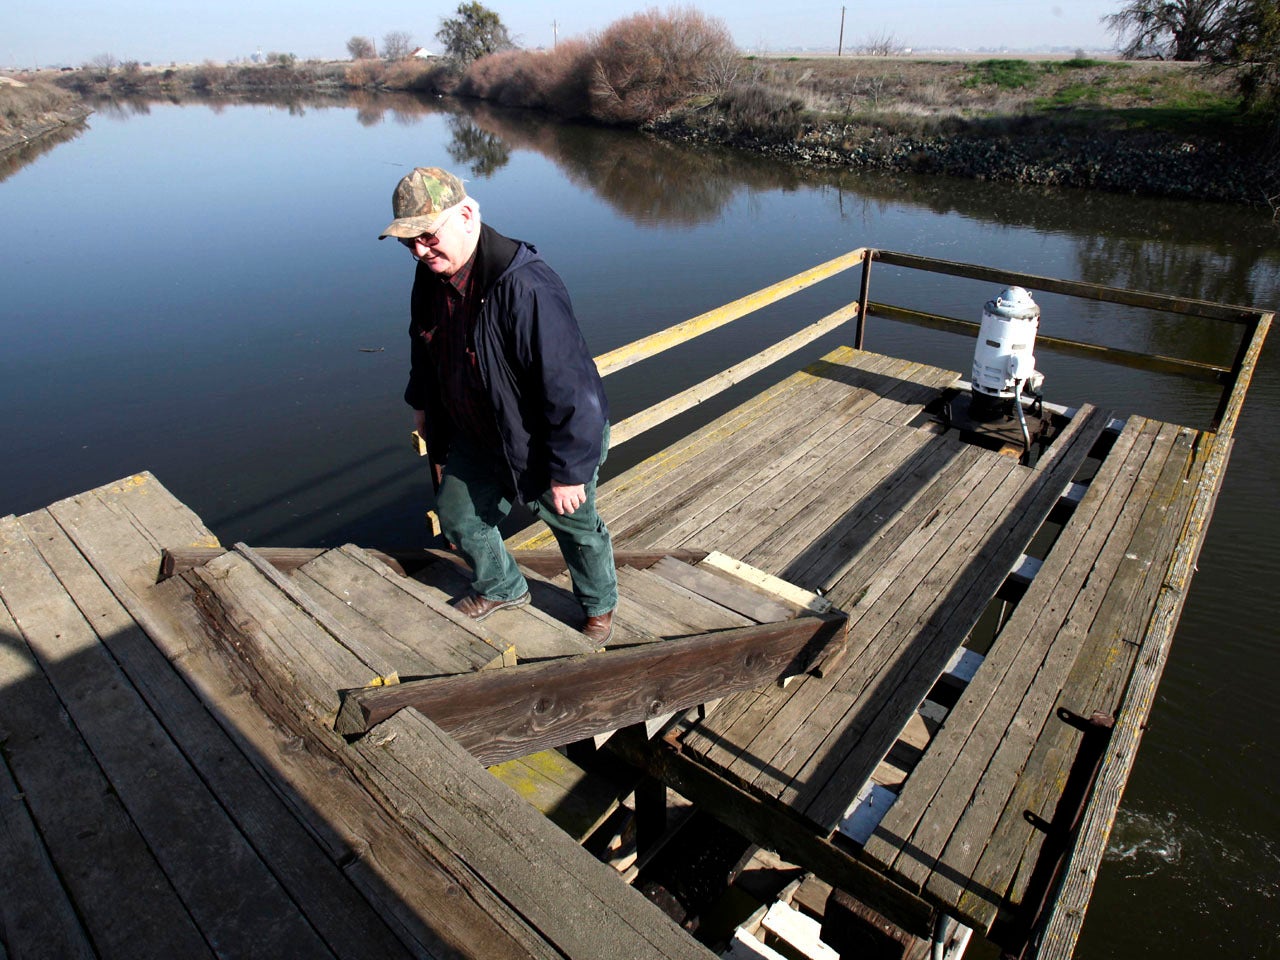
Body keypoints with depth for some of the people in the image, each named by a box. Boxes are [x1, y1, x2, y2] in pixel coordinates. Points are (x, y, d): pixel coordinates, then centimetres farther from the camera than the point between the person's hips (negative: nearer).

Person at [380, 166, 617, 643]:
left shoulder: (525, 287, -35)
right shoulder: (431, 274, -7)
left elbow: (567, 386, -33)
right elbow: (424, 345, 14)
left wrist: (568, 470, -27)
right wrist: (421, 402, 23)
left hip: (545, 443, -7)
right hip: (477, 438, 8)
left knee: (576, 528, 15)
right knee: (457, 516, 21)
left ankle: (600, 607, 44)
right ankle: (501, 588, 50)